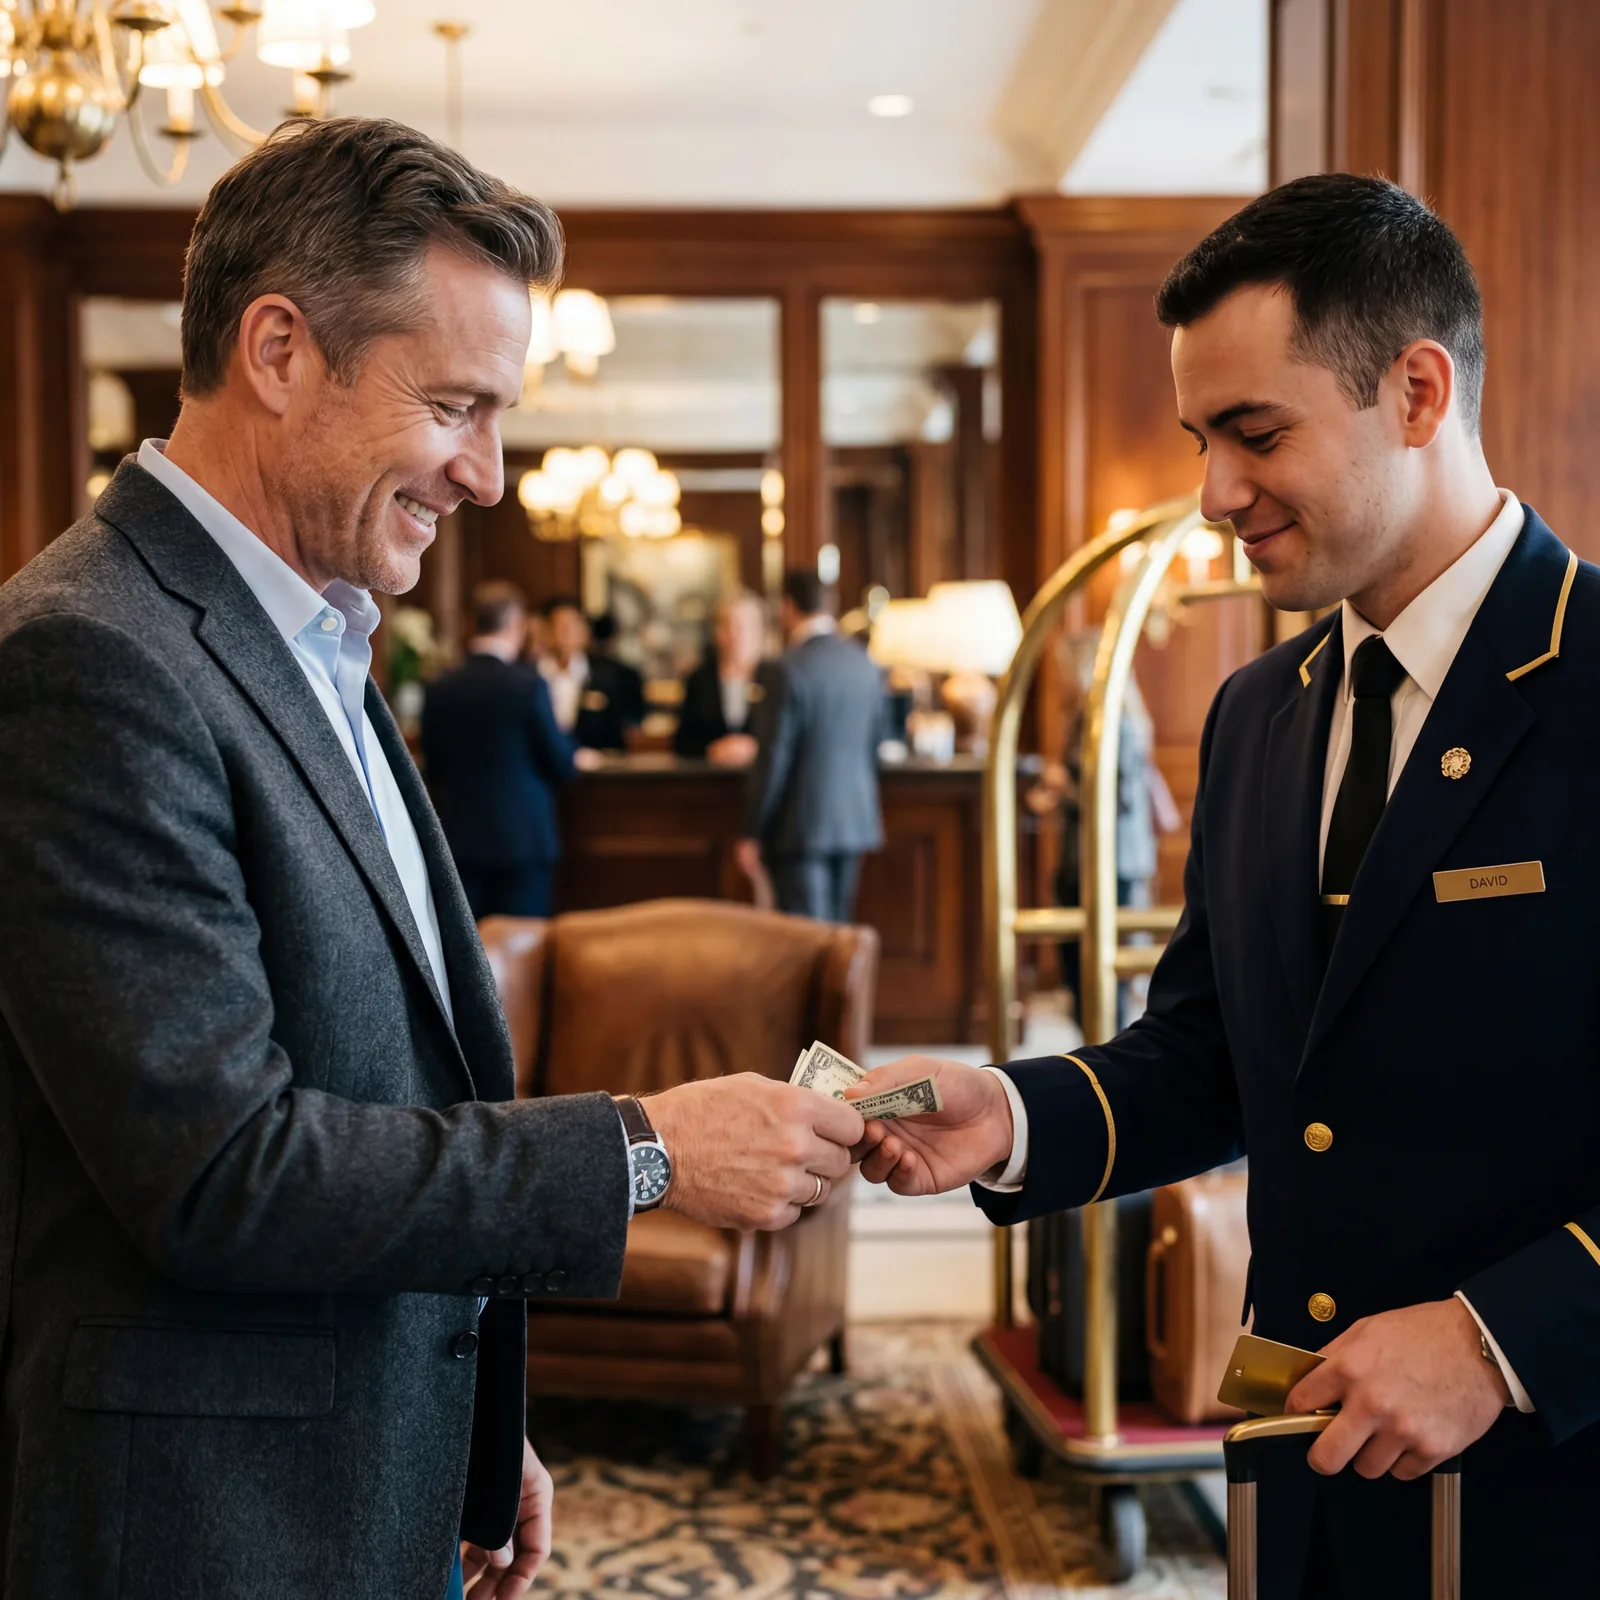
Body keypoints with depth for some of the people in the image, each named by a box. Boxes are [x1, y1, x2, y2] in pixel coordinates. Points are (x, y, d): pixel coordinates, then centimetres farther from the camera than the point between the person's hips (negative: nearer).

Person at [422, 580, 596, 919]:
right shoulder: (528, 685, -13)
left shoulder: (440, 689, -1)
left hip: (459, 839, 4)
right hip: (523, 839, -4)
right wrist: (576, 760, 15)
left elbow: (433, 769, 7)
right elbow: (560, 765, -8)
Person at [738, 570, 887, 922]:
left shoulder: (790, 669, -15)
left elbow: (773, 758, -15)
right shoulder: (864, 663, 5)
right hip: (854, 822, 7)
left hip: (801, 826, -7)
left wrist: (752, 834, -9)